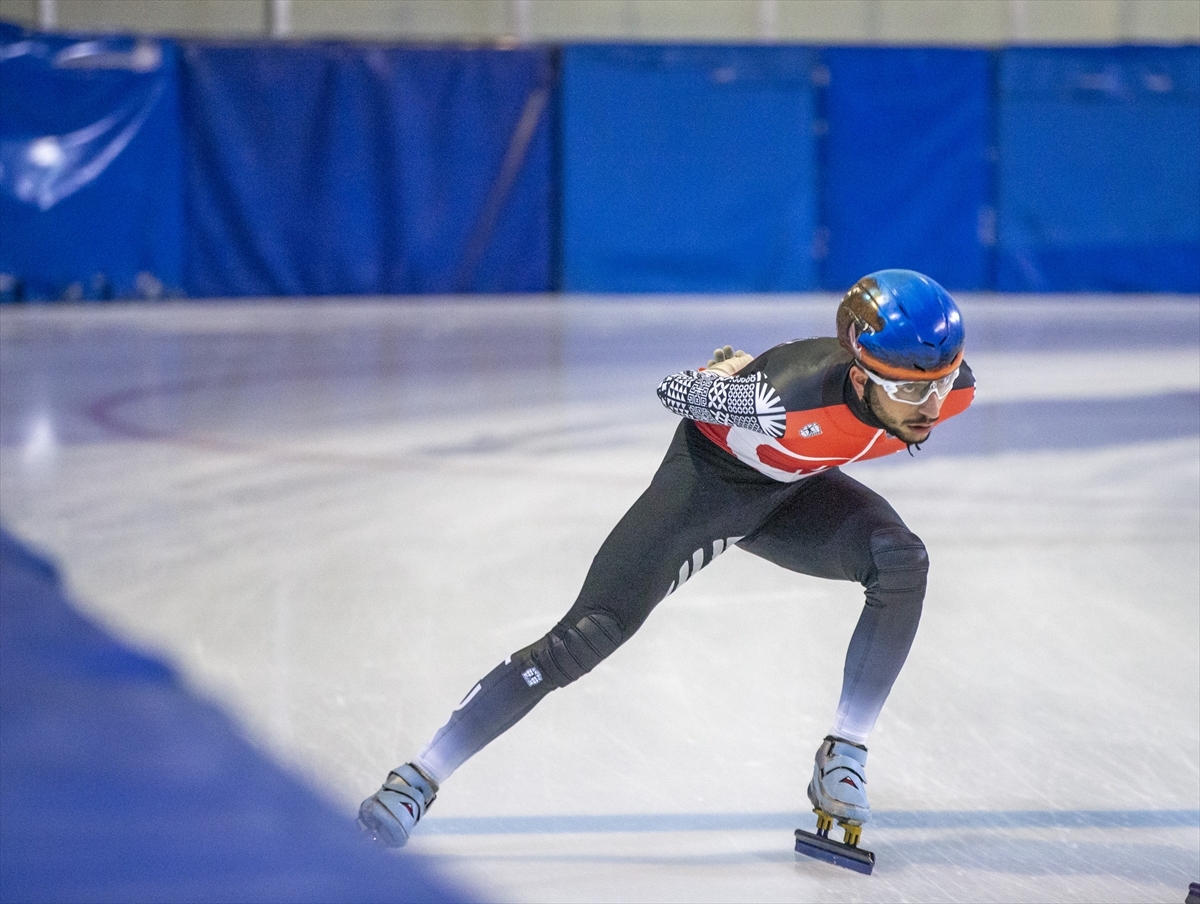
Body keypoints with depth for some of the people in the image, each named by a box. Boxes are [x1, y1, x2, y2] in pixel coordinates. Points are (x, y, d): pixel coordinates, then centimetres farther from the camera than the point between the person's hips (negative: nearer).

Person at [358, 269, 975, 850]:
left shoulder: (949, 390, -26)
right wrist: (731, 376, -1)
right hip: (710, 476, -5)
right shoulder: (786, 402, -42)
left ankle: (843, 759, -9)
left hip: (789, 490, 5)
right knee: (592, 631, -13)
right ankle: (418, 777, -4)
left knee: (902, 562, -22)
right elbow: (675, 391, -22)